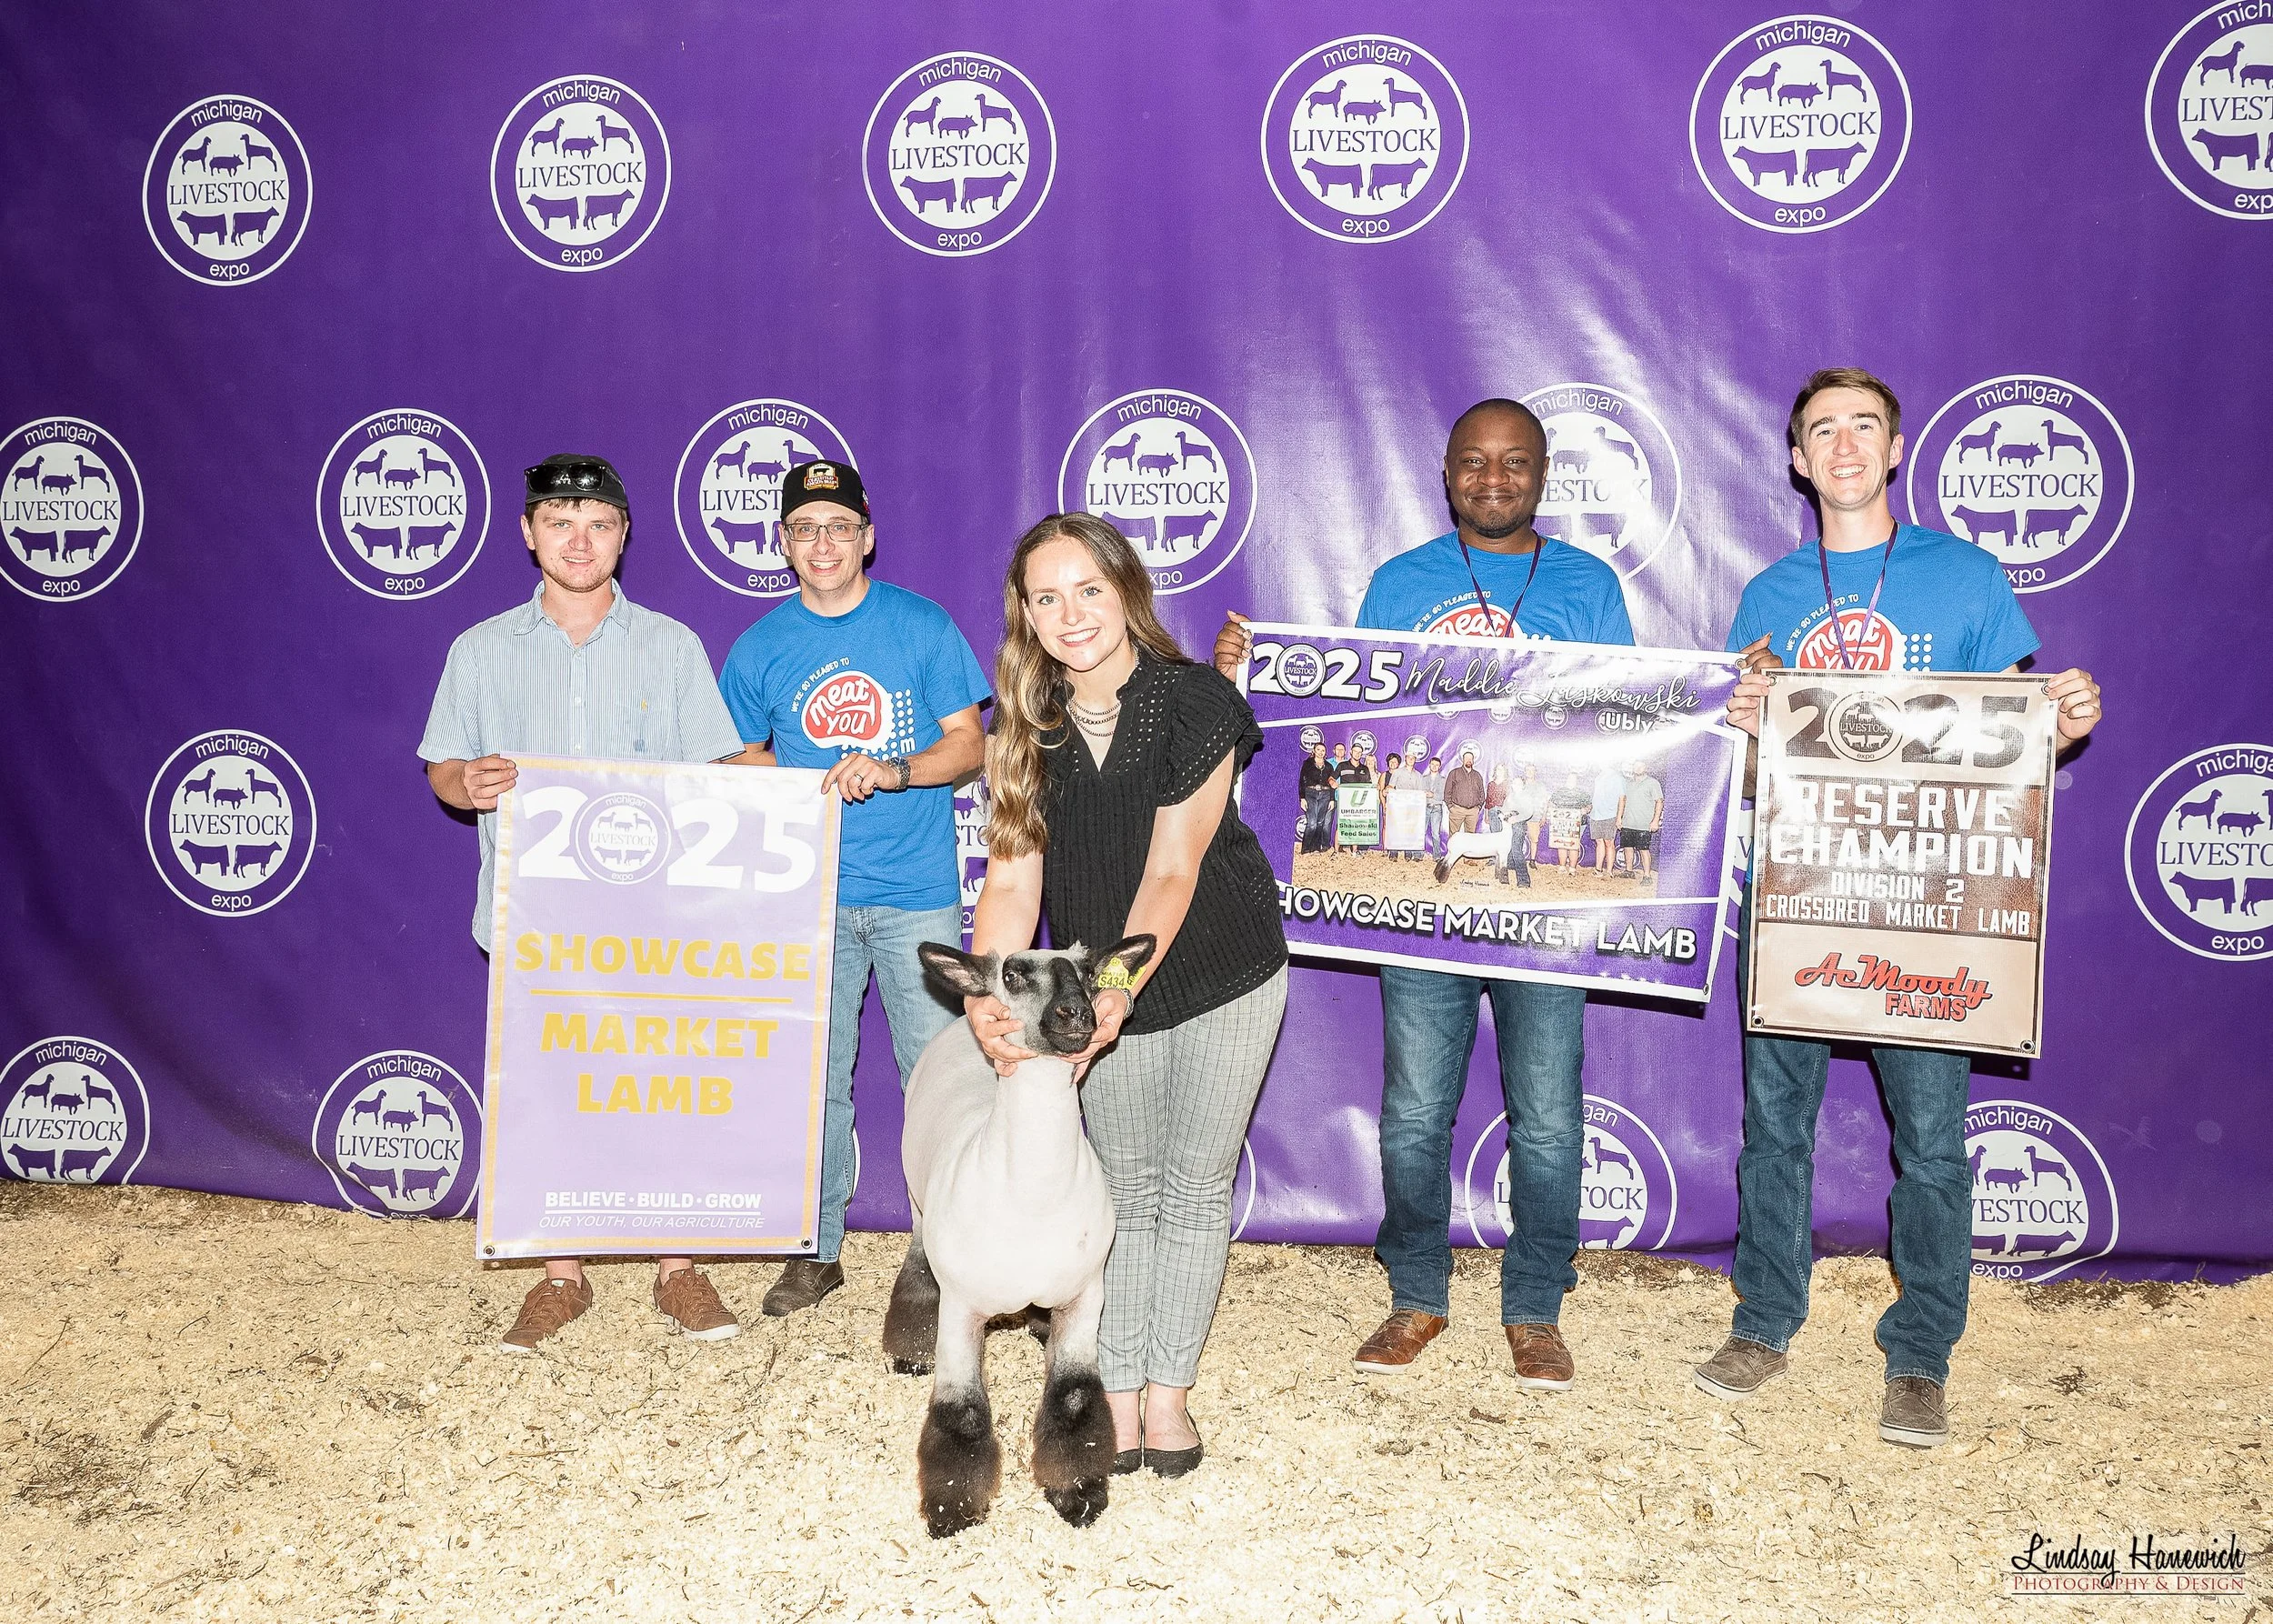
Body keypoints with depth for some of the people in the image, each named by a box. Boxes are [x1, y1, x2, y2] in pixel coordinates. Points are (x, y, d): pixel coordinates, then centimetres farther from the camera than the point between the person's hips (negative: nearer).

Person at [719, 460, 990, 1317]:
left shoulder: (922, 625, 0)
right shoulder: (760, 647, 5)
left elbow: (970, 742, 0)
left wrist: (893, 770, -17)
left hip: (917, 891, -2)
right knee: (814, 1077, 8)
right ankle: (817, 1250, 22)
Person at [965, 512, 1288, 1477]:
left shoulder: (1196, 702, -22)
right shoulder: (1026, 725, -11)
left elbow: (1172, 873, -26)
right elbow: (1013, 873, -19)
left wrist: (1117, 991, -40)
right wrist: (987, 999, -36)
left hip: (1221, 978, -3)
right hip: (1107, 985, 3)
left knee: (1196, 1184, 6)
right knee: (1124, 1188, 10)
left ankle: (1168, 1391, 19)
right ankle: (1119, 1395, 19)